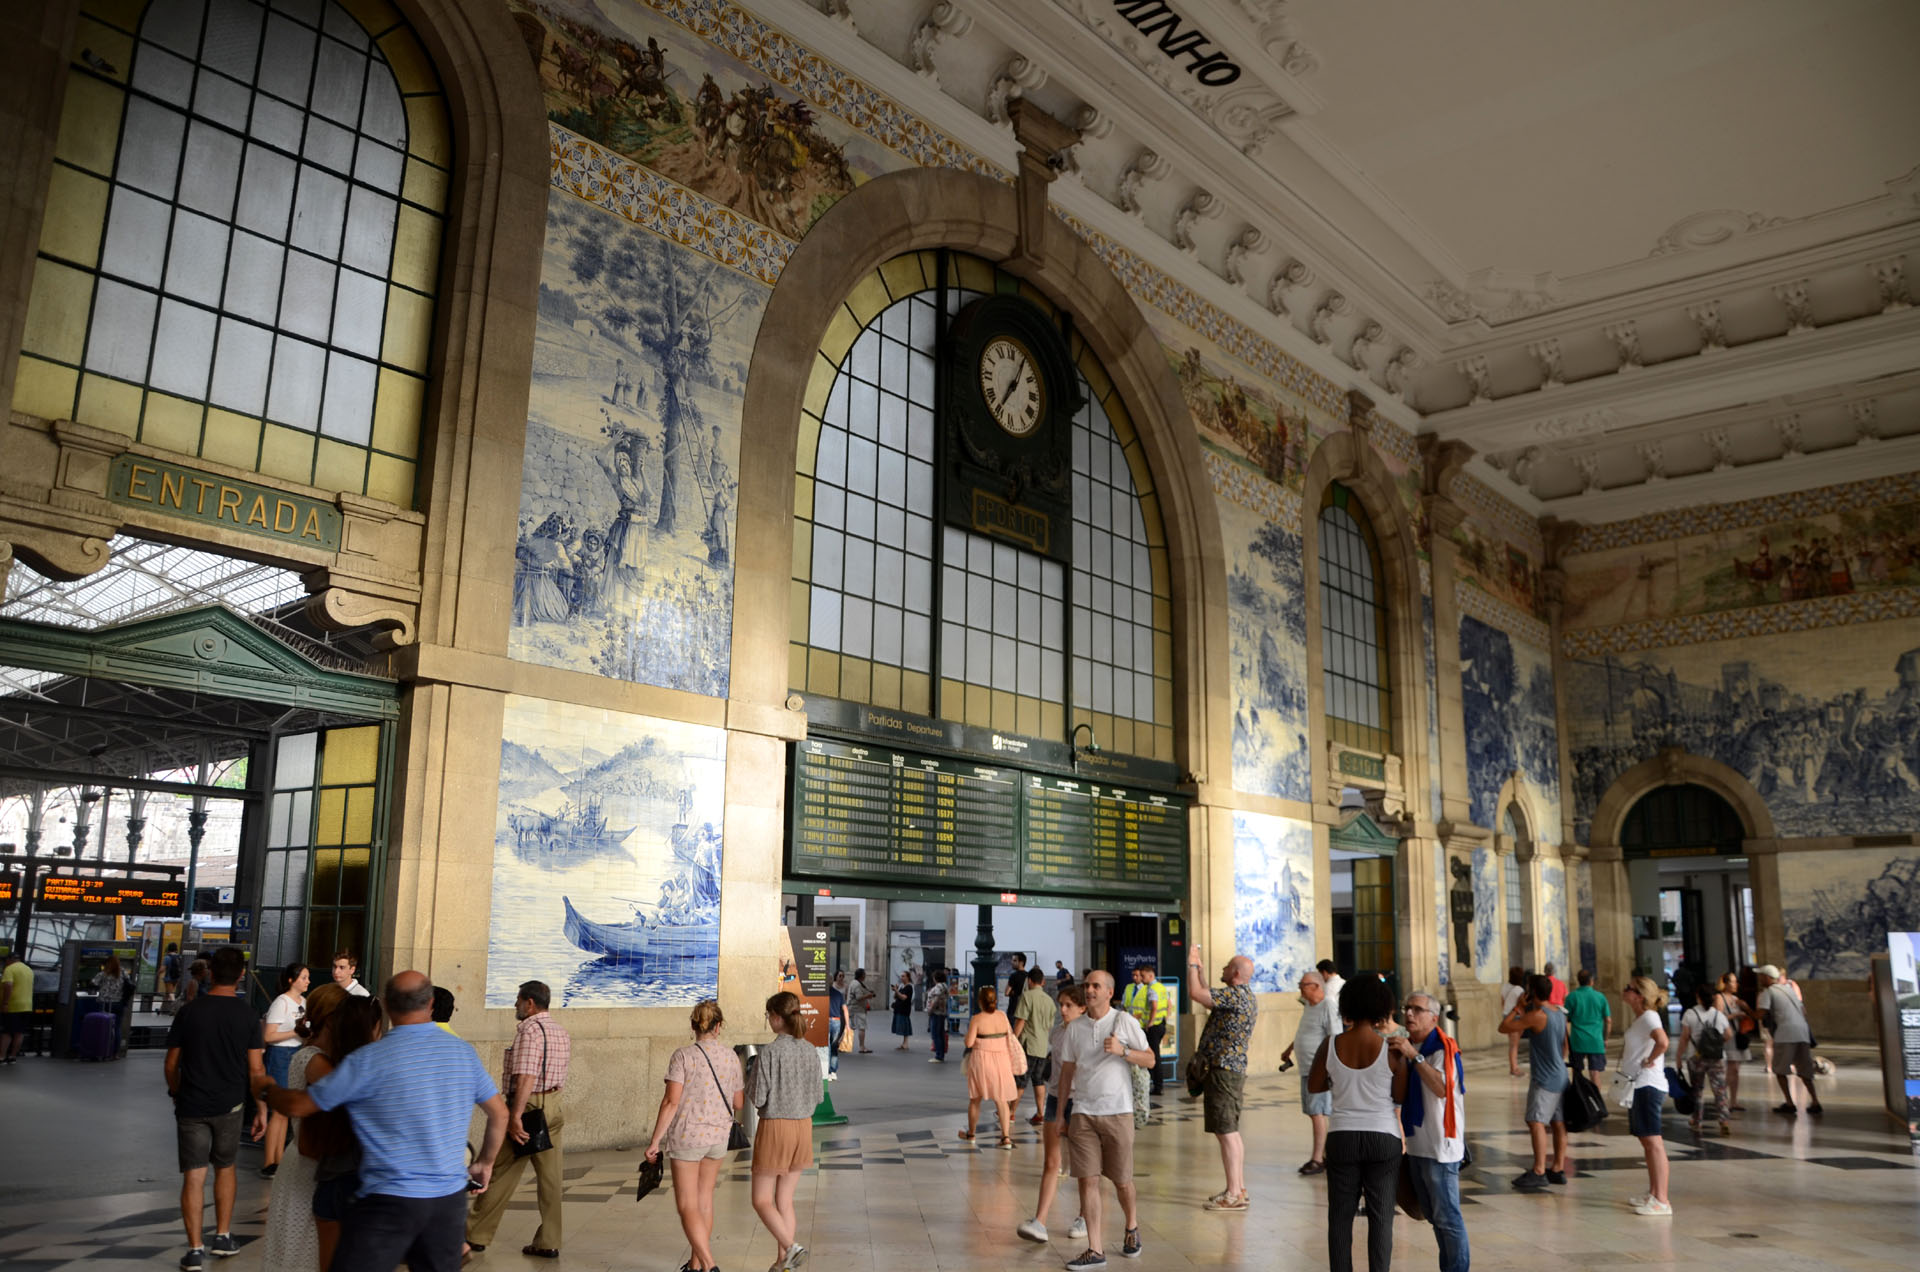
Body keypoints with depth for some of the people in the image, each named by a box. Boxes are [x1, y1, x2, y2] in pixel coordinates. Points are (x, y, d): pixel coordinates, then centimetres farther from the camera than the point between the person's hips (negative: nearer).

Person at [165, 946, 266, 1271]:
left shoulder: (189, 1012, -4)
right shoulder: (247, 1015, -5)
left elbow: (172, 1064, 2)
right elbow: (256, 1069, -5)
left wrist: (177, 1096, 18)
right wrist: (262, 1109, 3)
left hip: (191, 1105, 0)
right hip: (229, 1105, 0)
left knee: (193, 1175, 3)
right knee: (225, 1168, 19)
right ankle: (223, 1237, 23)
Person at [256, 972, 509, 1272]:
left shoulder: (369, 1059, -11)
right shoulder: (464, 1052, 2)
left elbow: (298, 1106, -2)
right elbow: (499, 1114, 11)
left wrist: (265, 1089, 19)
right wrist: (485, 1163, 26)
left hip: (390, 1202, -4)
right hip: (450, 1200, 5)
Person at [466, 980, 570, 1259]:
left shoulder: (529, 1029, -13)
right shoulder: (562, 1033, 14)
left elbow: (526, 1076, -22)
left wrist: (515, 1115, -24)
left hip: (528, 1106, -8)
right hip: (554, 1108, 8)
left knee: (499, 1174, 3)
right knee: (550, 1175, 7)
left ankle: (475, 1236, 14)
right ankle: (549, 1242, 10)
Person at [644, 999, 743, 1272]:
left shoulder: (683, 1056, -12)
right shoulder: (731, 1057, 0)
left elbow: (671, 1101, -17)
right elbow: (738, 1103, 7)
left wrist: (655, 1141, -12)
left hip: (687, 1135, -5)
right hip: (718, 1136, 5)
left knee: (687, 1206, 1)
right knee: (704, 1200, 19)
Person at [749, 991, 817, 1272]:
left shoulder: (770, 1052, -17)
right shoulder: (810, 1051, 0)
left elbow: (757, 1098, -15)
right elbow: (817, 1096, 6)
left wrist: (750, 1087, 5)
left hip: (775, 1128, -6)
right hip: (804, 1126, 6)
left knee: (762, 1201, 6)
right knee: (785, 1200, 16)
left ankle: (791, 1247, -11)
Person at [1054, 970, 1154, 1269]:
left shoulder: (1125, 1022, -1)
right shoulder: (1074, 1028, 7)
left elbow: (1150, 1060, 2)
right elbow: (1067, 1072, 13)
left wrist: (1122, 1051, -16)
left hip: (1117, 1112, -2)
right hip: (1083, 1113, 2)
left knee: (1122, 1181, 7)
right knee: (1087, 1180, -3)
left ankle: (1132, 1229, 35)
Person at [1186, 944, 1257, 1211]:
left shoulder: (1234, 994, -18)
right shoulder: (1248, 997, 15)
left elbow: (1195, 993, -22)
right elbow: (1208, 998, 26)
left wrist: (1192, 964, -9)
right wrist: (1200, 969, 25)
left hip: (1223, 1071, -10)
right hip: (1234, 1069, 10)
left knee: (1226, 1132, -7)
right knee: (1231, 1132, 16)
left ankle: (1234, 1194, -4)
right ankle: (1238, 1188, 22)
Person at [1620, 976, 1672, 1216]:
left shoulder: (1649, 1017, -14)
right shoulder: (1639, 1018, 15)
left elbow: (1662, 1042, -32)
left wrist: (1649, 1061, -18)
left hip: (1648, 1086, -10)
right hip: (1638, 1086, 10)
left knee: (1653, 1141, -9)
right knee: (1646, 1141, 17)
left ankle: (1662, 1200, -8)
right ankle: (1652, 1193, 26)